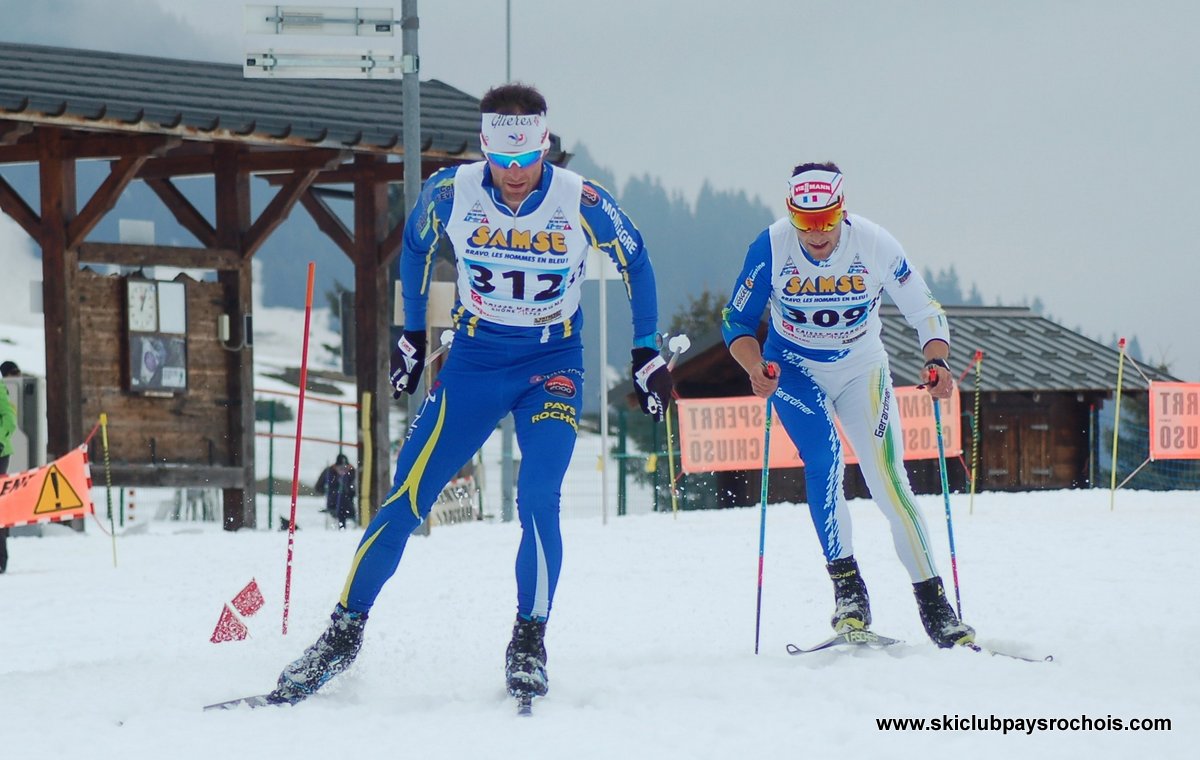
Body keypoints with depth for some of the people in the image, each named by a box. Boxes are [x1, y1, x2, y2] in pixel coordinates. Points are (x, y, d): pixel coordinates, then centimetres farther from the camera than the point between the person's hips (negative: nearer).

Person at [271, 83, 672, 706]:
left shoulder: (581, 202, -18)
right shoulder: (451, 192, -13)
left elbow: (635, 262, 1)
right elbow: (416, 246, 10)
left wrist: (648, 353, 3)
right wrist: (412, 335, 13)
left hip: (552, 366, -2)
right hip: (474, 358, 2)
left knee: (537, 502, -20)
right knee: (406, 498, -6)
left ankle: (529, 643, -5)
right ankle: (346, 629, 5)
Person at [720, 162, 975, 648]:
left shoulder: (875, 246, -22)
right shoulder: (771, 248, -22)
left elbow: (924, 312, -12)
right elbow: (737, 322, -12)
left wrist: (937, 361, -32)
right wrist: (756, 368, -32)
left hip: (861, 369, 0)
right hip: (794, 368, 0)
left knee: (888, 479, -10)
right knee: (823, 456, -26)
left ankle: (933, 605, -5)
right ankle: (846, 588, -17)